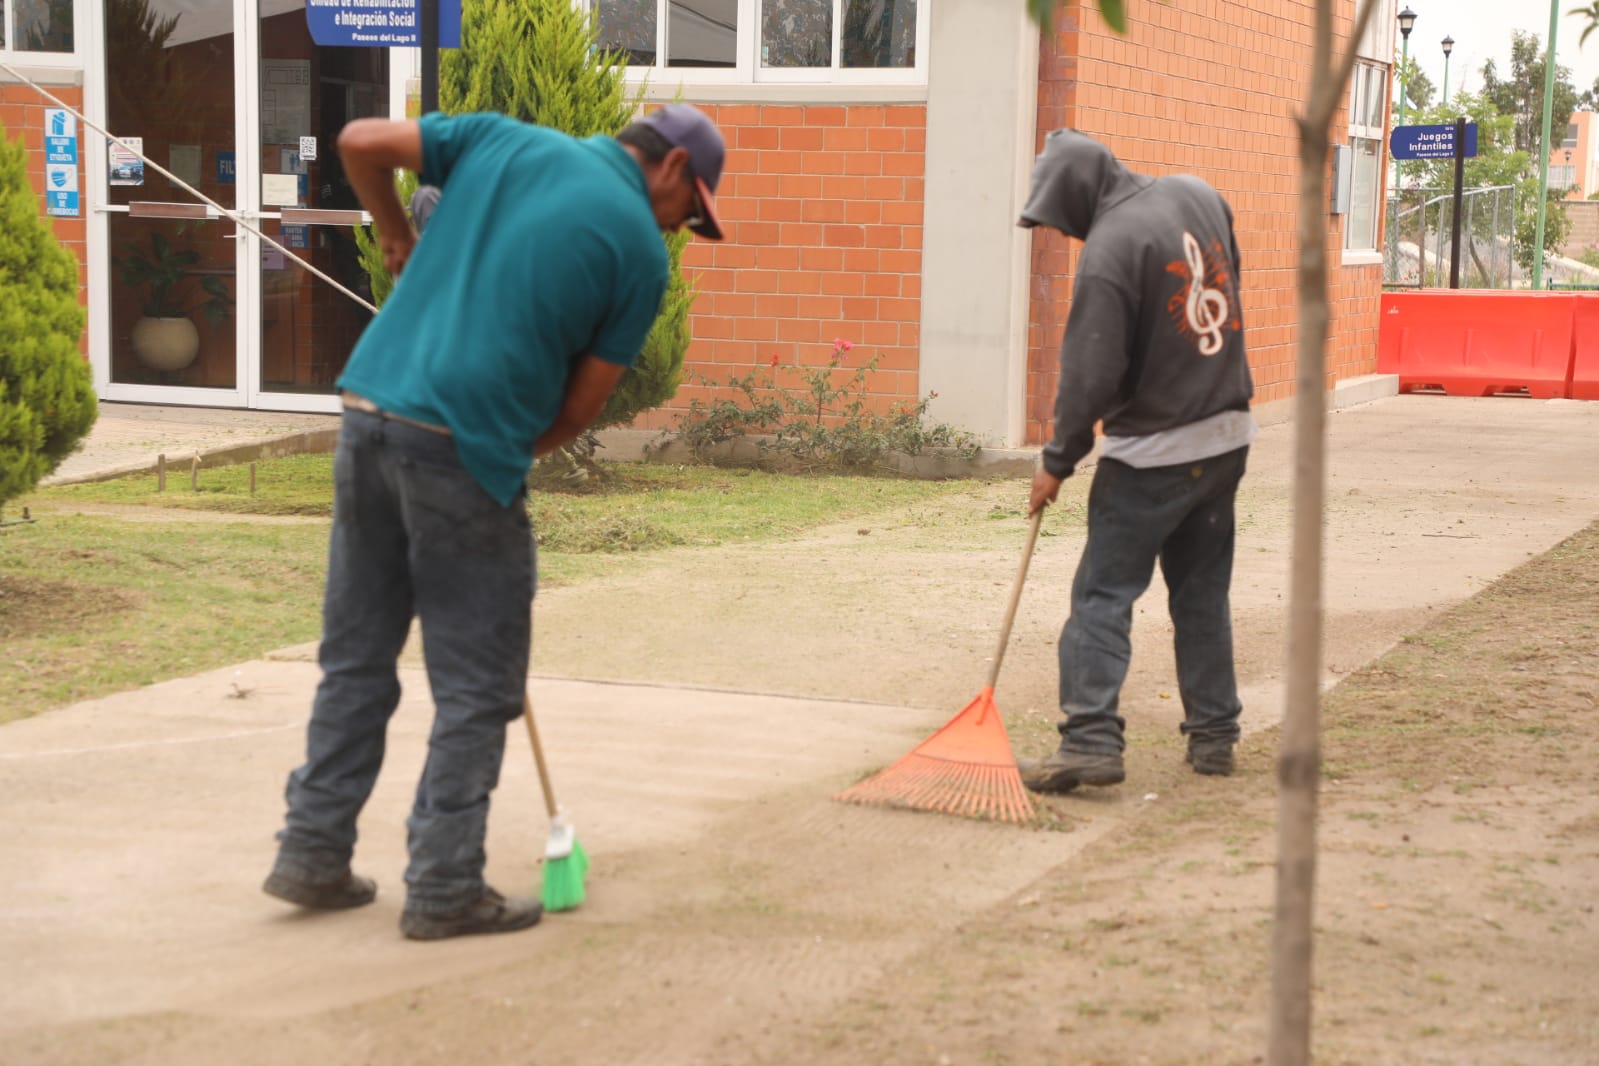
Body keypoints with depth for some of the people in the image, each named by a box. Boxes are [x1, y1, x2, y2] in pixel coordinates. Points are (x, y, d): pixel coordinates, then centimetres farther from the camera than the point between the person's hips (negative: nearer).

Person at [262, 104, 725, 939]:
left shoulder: (502, 140, 11)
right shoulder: (640, 248, 0)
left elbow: (360, 142, 9)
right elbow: (582, 407, 2)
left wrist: (399, 241, 24)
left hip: (368, 410, 6)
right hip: (465, 447, -6)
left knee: (356, 657, 16)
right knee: (477, 686, 6)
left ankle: (313, 852, 21)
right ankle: (444, 888, 9)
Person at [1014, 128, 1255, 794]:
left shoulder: (1110, 249, -19)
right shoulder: (1198, 196, 4)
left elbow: (1091, 374, -17)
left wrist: (1058, 460, -7)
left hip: (1152, 453, -7)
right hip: (1227, 437, 8)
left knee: (1103, 595, -4)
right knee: (1203, 594, 15)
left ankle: (1090, 741, -12)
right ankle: (1213, 736, 19)